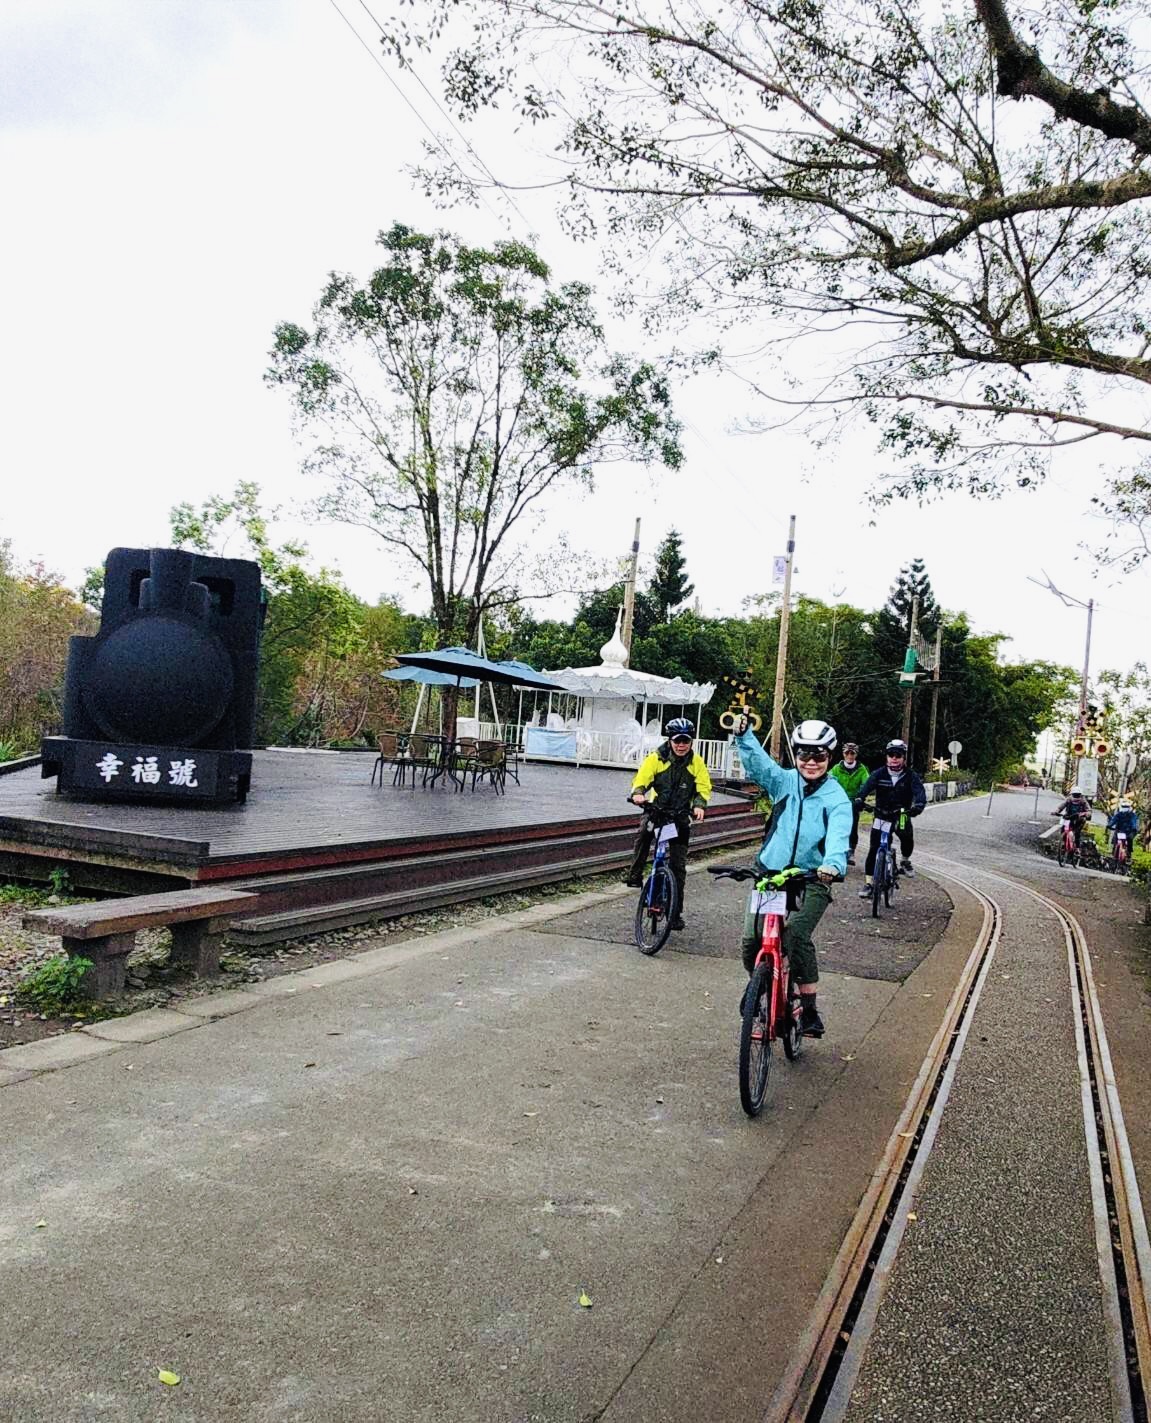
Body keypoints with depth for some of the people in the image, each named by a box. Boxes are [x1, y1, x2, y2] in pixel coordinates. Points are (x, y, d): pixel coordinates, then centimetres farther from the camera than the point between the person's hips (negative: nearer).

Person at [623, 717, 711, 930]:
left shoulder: (697, 762, -3)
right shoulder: (657, 758, -8)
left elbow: (704, 788, -6)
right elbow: (642, 778, -16)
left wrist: (699, 806, -26)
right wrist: (638, 793, -38)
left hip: (681, 816, 1)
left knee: (678, 865, 2)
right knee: (643, 834, -35)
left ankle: (676, 912, 12)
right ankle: (635, 874, -15)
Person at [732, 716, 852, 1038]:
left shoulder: (837, 798, -5)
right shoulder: (784, 781, 3)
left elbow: (839, 836, -21)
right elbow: (757, 762, -13)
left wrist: (833, 864, -42)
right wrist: (743, 734, -32)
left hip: (812, 880, -3)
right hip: (771, 873, 3)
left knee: (796, 933, -24)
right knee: (751, 939, -8)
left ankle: (810, 1008, -9)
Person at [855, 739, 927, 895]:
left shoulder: (911, 776, -7)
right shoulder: (879, 774, -7)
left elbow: (920, 792, -21)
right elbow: (867, 786, -21)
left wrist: (918, 805, -43)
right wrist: (859, 799, -42)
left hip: (902, 816, 1)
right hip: (881, 816, -1)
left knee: (908, 838, -16)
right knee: (873, 849, -8)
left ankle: (905, 861, 18)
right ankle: (868, 883, -2)